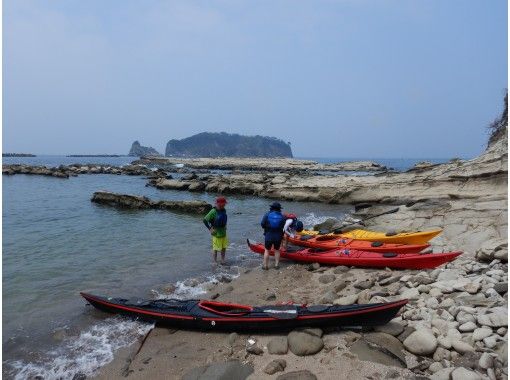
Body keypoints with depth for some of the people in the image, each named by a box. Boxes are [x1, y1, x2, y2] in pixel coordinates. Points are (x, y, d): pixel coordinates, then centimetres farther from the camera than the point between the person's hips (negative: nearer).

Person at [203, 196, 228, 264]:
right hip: (216, 233, -7)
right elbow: (205, 220, -18)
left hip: (223, 232, 7)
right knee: (216, 249, 4)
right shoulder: (213, 212, -21)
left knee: (224, 248, 15)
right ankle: (215, 262, 18)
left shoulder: (224, 210, 1)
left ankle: (223, 261, 31)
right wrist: (210, 229, -16)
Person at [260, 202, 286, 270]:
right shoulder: (282, 216, -4)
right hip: (278, 237, 1)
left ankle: (265, 265, 18)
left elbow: (262, 224, -9)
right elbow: (283, 227, -7)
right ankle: (277, 265, 22)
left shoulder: (267, 215, -7)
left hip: (268, 236, -1)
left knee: (267, 250, 14)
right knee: (277, 250, 19)